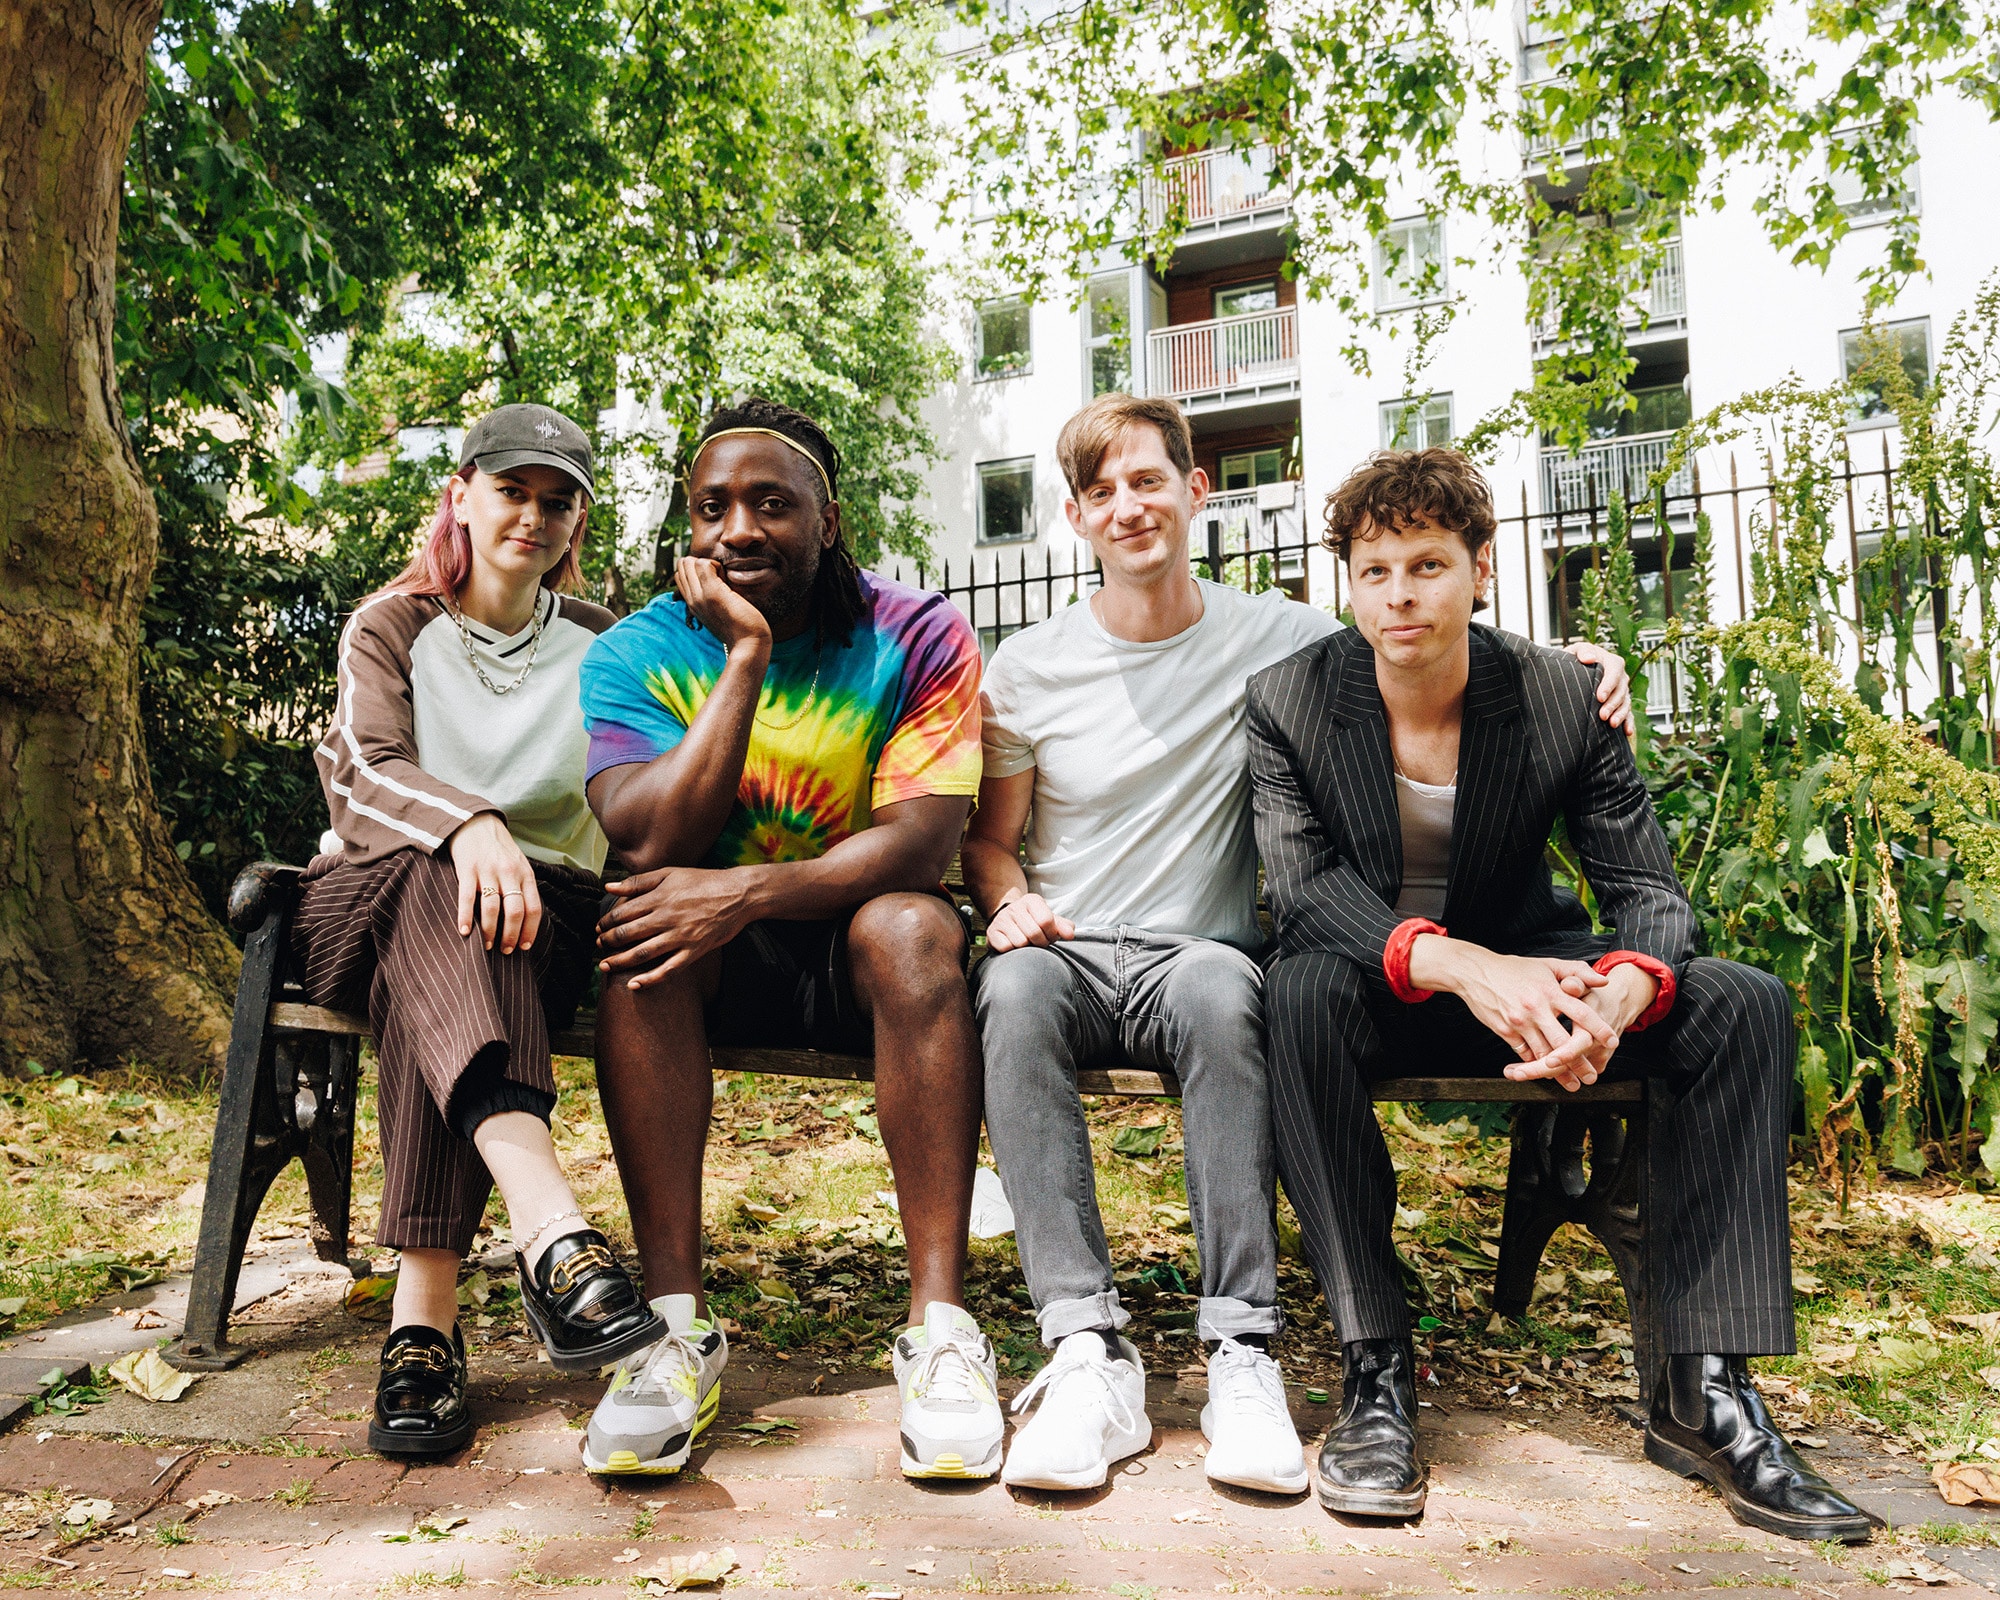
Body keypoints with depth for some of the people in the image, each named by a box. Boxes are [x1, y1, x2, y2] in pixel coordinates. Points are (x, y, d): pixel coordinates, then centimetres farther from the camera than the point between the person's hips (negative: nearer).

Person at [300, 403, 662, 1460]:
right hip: (371, 900, -1)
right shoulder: (389, 627, 9)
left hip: (541, 909, 1)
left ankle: (424, 1322, -43)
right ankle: (552, 1233, -57)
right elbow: (359, 775, -12)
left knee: (454, 945, -36)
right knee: (439, 881, -38)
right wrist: (468, 825, -33)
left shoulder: (600, 645, 15)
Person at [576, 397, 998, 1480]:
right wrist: (746, 653, -23)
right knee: (646, 921, -30)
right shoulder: (634, 654, -5)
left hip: (857, 949, -1)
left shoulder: (915, 637, -8)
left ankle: (941, 1325, -29)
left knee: (914, 926, -32)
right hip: (715, 969, 1)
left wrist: (749, 888, -33)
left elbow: (922, 842, -20)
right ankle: (677, 1325, -27)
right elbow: (651, 844, -21)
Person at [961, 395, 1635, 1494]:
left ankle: (1242, 1350, -31)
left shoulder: (1274, 638, 5)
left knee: (1217, 987, -37)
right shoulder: (1027, 668, 7)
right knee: (1015, 987, -35)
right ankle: (1088, 1353, -34)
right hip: (1067, 951, 1)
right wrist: (1010, 901, -9)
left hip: (1196, 955, -1)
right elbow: (988, 836, 14)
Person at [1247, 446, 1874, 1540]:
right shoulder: (1290, 699, -11)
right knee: (1302, 990, -37)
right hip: (1373, 980, -2)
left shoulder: (1563, 698, -8)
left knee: (1746, 1005, -19)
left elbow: (1647, 888, -9)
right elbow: (1300, 885, -21)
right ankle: (1374, 1373, -29)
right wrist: (1457, 963, -39)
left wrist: (1621, 990, -35)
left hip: (1520, 968, 3)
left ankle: (1703, 1390, -16)